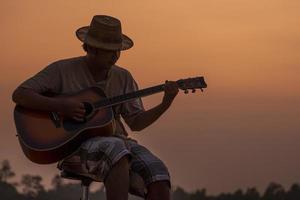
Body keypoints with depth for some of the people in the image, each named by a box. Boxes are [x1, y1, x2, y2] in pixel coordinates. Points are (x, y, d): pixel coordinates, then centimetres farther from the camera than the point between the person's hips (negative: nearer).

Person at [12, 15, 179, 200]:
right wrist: (60, 105, -18)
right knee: (116, 150, -39)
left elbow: (136, 122, 12)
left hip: (117, 141, 5)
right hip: (73, 147, -5)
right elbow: (19, 95, -4)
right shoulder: (63, 70, 1)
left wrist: (165, 104, -5)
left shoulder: (123, 78, 14)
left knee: (158, 175, -24)